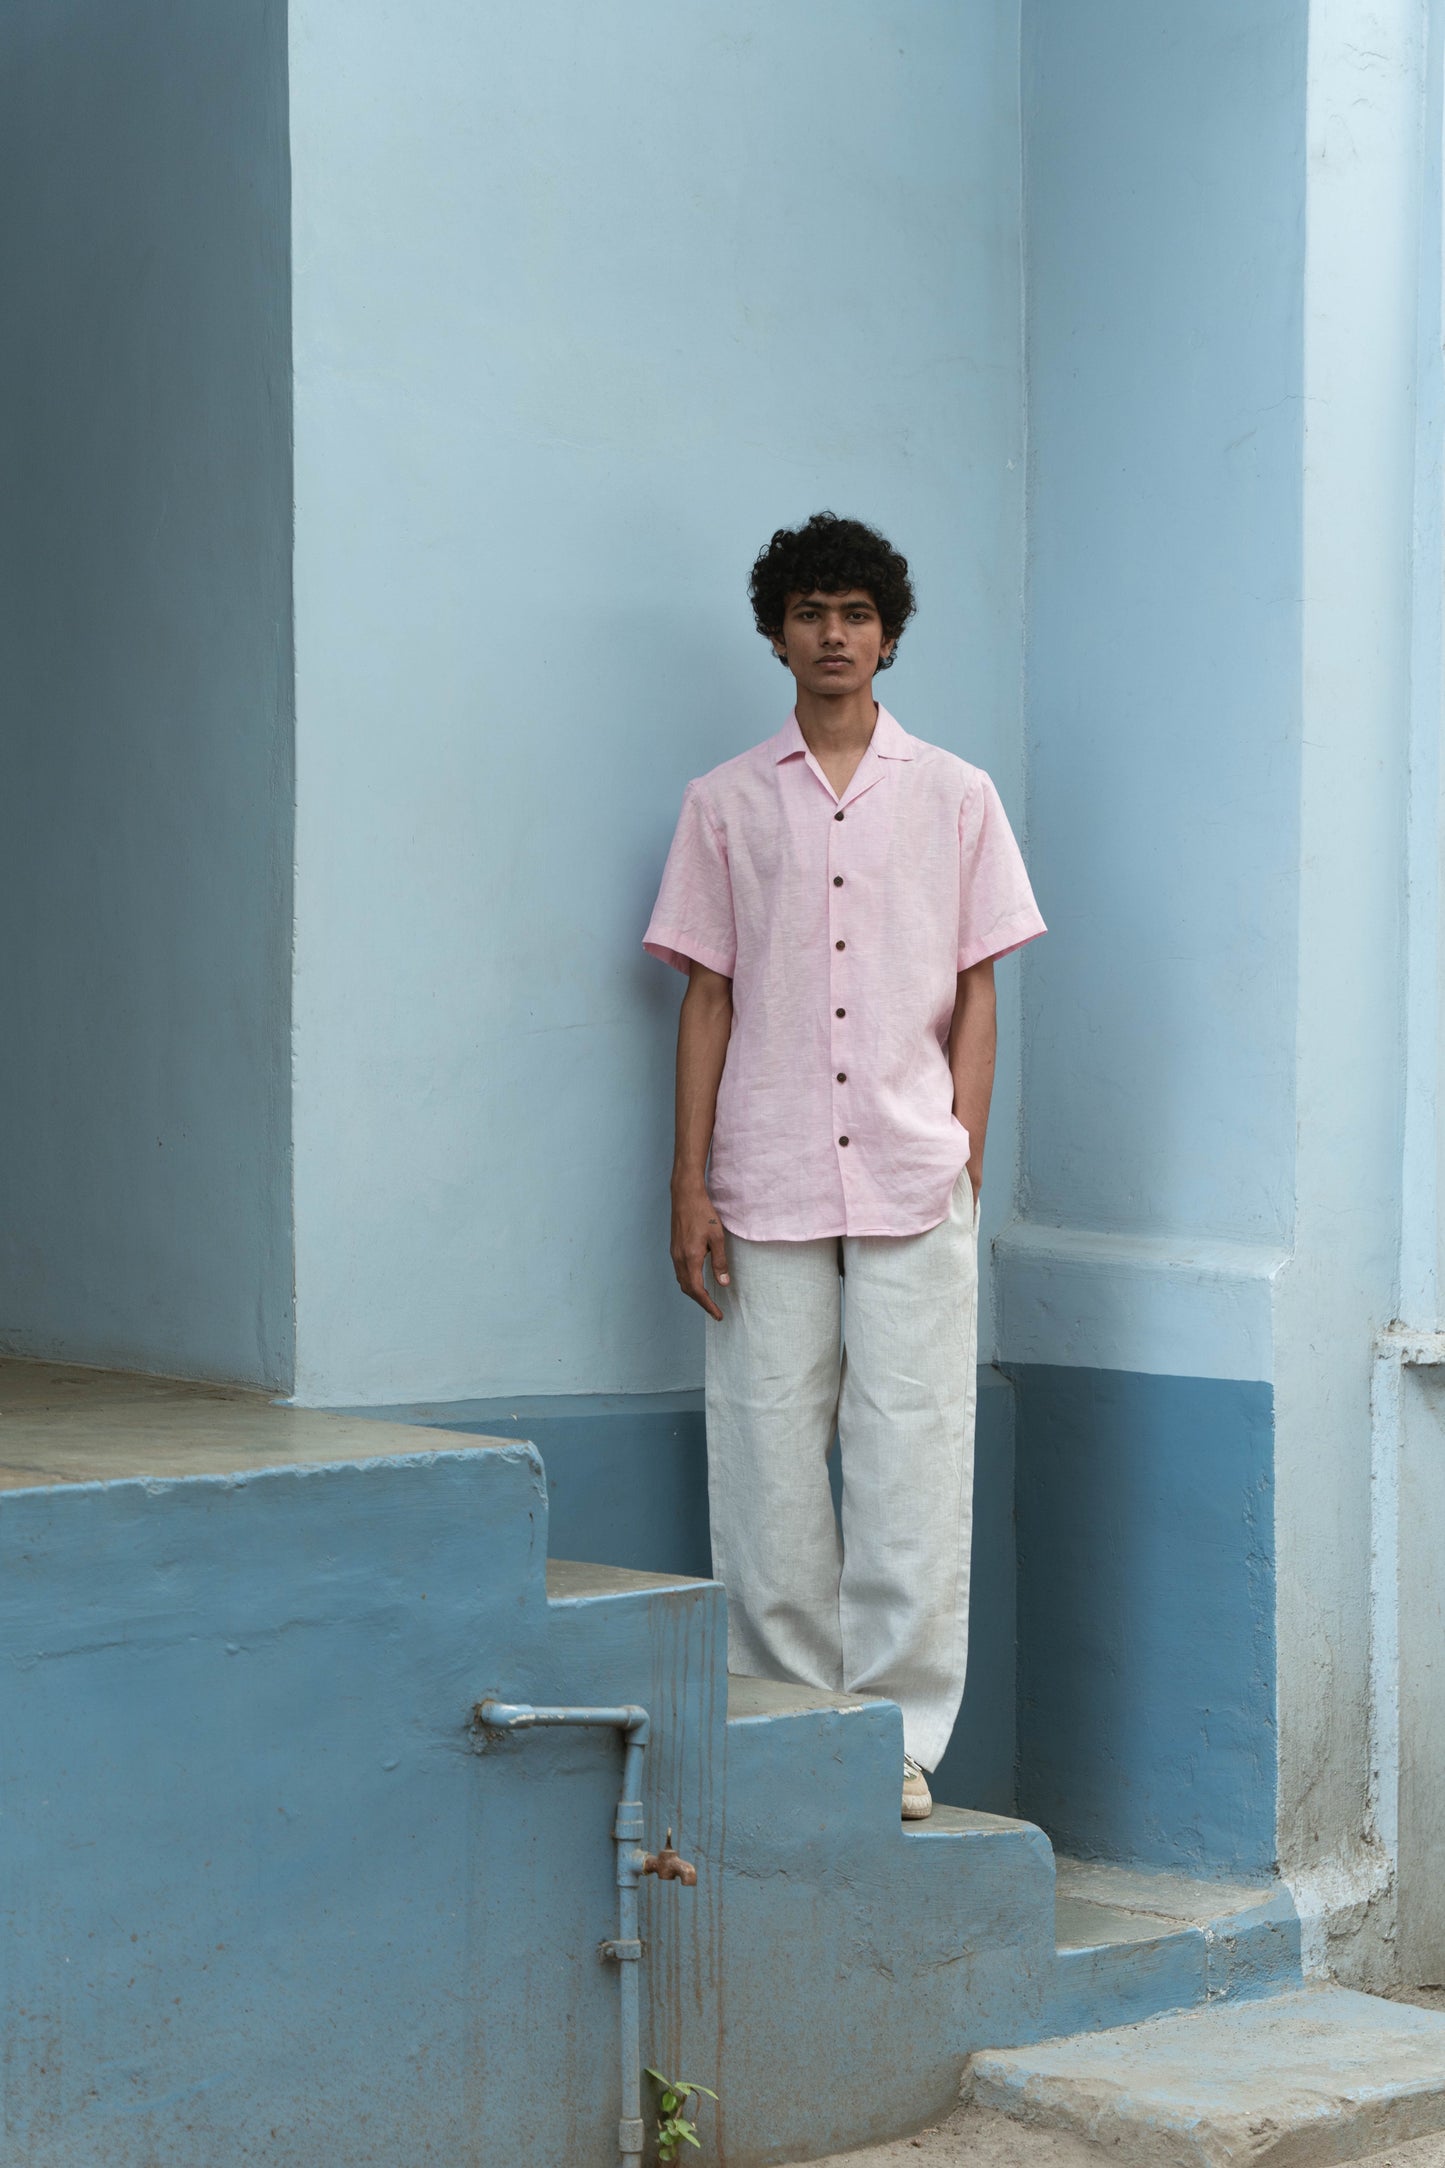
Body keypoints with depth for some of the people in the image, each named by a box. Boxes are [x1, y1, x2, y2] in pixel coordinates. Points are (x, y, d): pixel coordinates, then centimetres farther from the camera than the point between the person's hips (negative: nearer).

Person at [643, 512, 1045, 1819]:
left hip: (914, 1185, 0)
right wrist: (690, 1186, 1)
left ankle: (898, 1736, 6)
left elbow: (975, 995, 9)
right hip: (767, 1191, 1)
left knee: (912, 1470, -3)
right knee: (768, 1469, 1)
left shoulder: (956, 797, 9)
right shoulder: (727, 804, 10)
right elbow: (707, 997, 8)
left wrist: (966, 1167, 0)